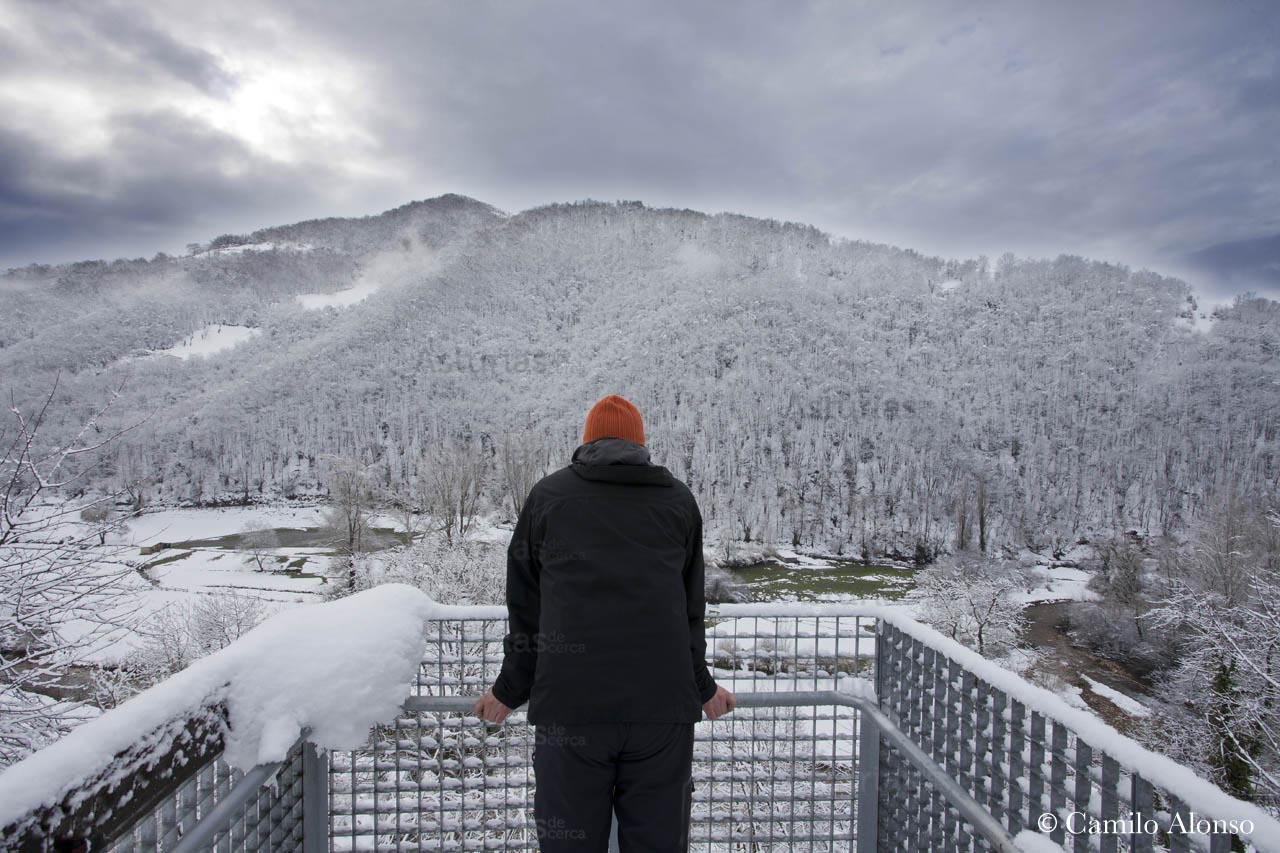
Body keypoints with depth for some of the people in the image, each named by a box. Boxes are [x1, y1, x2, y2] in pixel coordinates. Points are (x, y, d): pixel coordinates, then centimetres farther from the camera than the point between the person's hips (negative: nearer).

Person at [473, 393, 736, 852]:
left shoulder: (548, 494, 9)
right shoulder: (679, 500, 12)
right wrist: (702, 688, 27)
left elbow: (525, 604, 11)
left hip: (569, 702, -1)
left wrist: (511, 690, 22)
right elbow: (691, 608, 15)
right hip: (663, 704, 1)